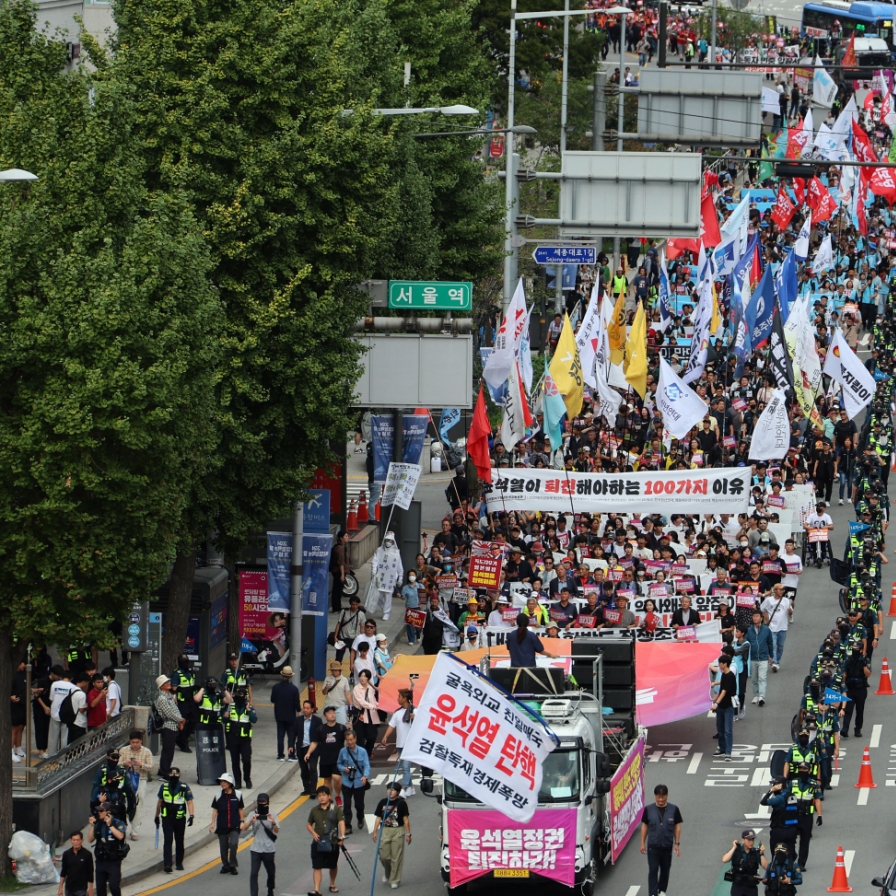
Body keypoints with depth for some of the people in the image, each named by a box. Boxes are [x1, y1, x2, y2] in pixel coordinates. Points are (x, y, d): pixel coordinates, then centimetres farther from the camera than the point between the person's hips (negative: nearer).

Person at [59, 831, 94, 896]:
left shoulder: (87, 854, -8)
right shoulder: (66, 854, 0)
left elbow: (90, 873, -4)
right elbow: (63, 872, 8)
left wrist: (90, 889, -5)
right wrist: (61, 887, 4)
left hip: (81, 888, -3)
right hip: (69, 888, 3)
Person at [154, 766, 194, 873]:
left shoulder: (184, 788, -4)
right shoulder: (164, 787, 4)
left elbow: (189, 802, -10)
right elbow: (160, 802, 14)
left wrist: (191, 815, -23)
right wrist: (157, 816, 18)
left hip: (180, 819, 0)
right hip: (167, 818, 0)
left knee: (179, 841, 10)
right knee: (168, 840, -10)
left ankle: (179, 863, 24)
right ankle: (167, 864, -15)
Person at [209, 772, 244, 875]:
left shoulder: (237, 795, 0)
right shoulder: (218, 796, 3)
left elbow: (241, 809, 8)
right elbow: (215, 810, 6)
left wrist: (242, 822, 4)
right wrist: (212, 823, 0)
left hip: (234, 826, -2)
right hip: (222, 826, 2)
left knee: (233, 844, -17)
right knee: (223, 847, 6)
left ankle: (233, 865, -4)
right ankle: (225, 865, 20)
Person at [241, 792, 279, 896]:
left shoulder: (272, 815, 0)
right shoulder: (253, 815, 1)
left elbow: (277, 831, -8)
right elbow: (243, 828, -9)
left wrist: (273, 822, -29)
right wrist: (251, 820, -28)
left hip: (269, 849, 0)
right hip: (256, 848, 0)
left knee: (271, 872, 13)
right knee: (253, 873, -9)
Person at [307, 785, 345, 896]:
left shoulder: (335, 809, -4)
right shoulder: (314, 811, 6)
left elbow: (341, 822, -14)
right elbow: (309, 824, 16)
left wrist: (342, 836, -30)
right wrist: (313, 833, -5)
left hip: (332, 843, -1)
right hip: (318, 843, 1)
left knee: (333, 866, 15)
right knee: (317, 867, -6)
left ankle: (332, 884, 37)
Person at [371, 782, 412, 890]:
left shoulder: (401, 803, -4)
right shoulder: (383, 802, 3)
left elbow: (405, 819, -2)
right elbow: (378, 818, 8)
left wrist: (408, 834, -2)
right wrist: (374, 831, 4)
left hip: (398, 832, -3)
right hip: (385, 831, 3)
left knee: (396, 857, 0)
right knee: (384, 856, 3)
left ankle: (395, 880, 10)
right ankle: (387, 872, 33)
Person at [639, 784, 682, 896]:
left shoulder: (673, 809, -5)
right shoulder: (649, 810, -5)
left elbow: (677, 826, 1)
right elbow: (644, 826, 3)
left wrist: (677, 843, -2)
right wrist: (643, 843, 2)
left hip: (667, 846, 1)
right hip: (653, 846, -1)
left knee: (665, 870, 15)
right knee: (653, 870, -5)